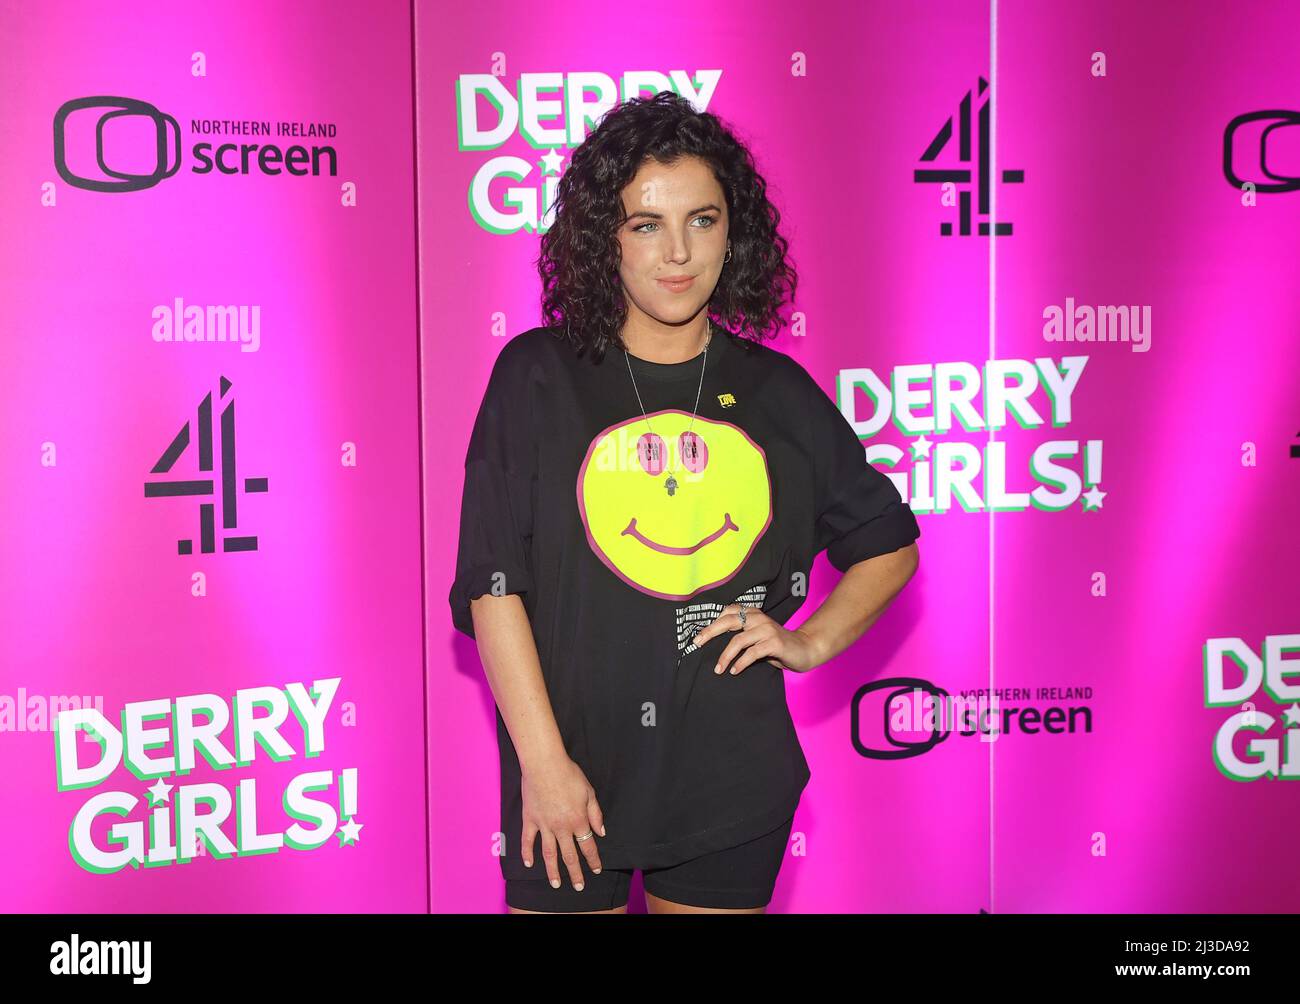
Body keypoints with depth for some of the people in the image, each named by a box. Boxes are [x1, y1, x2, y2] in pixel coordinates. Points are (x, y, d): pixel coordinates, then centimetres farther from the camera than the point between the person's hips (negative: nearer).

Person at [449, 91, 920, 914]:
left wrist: (810, 642, -1)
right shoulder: (537, 376, -4)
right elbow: (492, 583, -7)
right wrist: (543, 763, -11)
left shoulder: (778, 394, 2)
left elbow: (890, 545, 14)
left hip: (734, 786, 2)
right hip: (574, 783, -2)